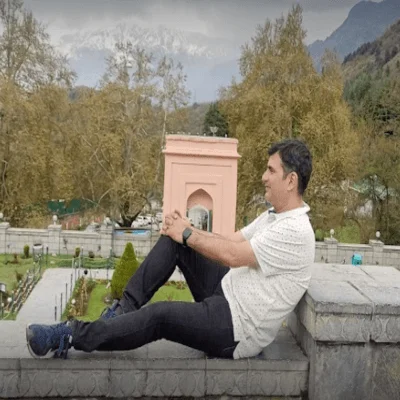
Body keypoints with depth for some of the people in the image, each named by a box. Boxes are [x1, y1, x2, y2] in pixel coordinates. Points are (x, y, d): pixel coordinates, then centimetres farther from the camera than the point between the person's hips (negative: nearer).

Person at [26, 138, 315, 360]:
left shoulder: (296, 231, -22)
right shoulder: (274, 216, 10)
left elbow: (231, 255, -26)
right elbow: (231, 241, 9)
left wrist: (187, 234, -13)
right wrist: (185, 231, -3)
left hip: (238, 331, -9)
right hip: (227, 294, 9)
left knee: (160, 316, -25)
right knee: (173, 239, -1)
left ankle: (71, 336, -11)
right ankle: (124, 309, -3)